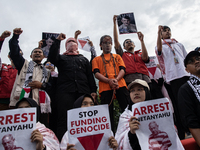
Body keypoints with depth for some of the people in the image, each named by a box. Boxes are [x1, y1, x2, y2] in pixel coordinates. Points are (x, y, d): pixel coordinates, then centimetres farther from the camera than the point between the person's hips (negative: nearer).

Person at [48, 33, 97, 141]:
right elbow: (51, 58, 1)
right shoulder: (61, 58, 24)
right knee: (64, 120, -7)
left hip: (83, 91, 2)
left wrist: (93, 91, 4)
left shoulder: (84, 59, 27)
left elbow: (90, 76, 17)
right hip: (65, 91, -1)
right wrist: (57, 40, 4)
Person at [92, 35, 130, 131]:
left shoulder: (117, 57, 25)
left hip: (120, 85, 1)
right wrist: (109, 81, -13)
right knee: (108, 112, -3)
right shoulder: (96, 59, 21)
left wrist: (116, 79, -12)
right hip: (105, 87, -1)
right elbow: (96, 73, 5)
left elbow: (122, 69, 11)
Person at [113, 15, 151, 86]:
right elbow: (116, 40, 16)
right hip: (131, 79, -2)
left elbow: (145, 58, 3)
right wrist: (115, 23, 15)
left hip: (145, 78, 2)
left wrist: (141, 40, 3)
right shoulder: (123, 54, 23)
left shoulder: (140, 54, 27)